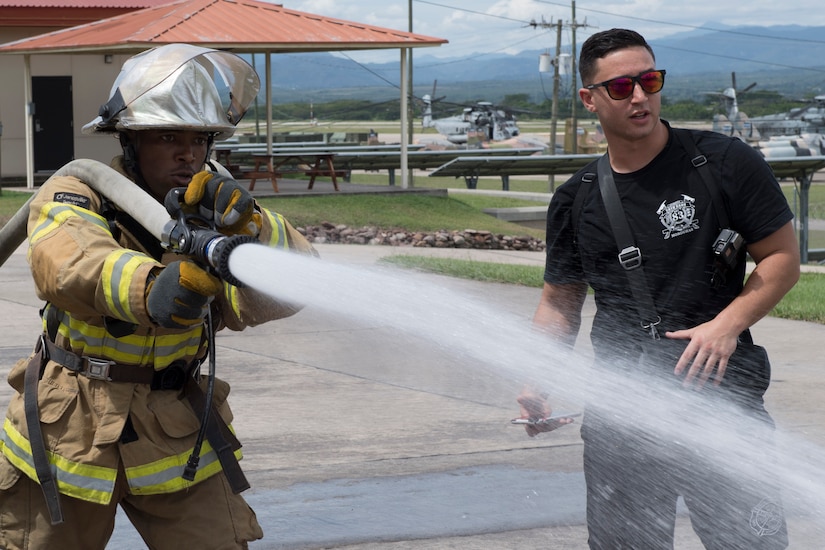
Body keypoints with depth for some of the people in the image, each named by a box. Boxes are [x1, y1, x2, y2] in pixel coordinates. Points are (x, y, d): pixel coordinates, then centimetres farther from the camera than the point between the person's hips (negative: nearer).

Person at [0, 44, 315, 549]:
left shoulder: (213, 209, -5)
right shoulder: (74, 198, -12)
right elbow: (70, 265, -36)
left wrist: (248, 227, -42)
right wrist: (151, 289, -56)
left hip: (176, 440, 2)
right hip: (66, 439, -1)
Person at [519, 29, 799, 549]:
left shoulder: (725, 163, -1)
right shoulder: (575, 202, 8)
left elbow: (783, 257, 1)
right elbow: (560, 301, 15)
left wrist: (728, 324, -14)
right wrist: (538, 380, -2)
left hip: (721, 396, -3)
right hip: (621, 411, 3)